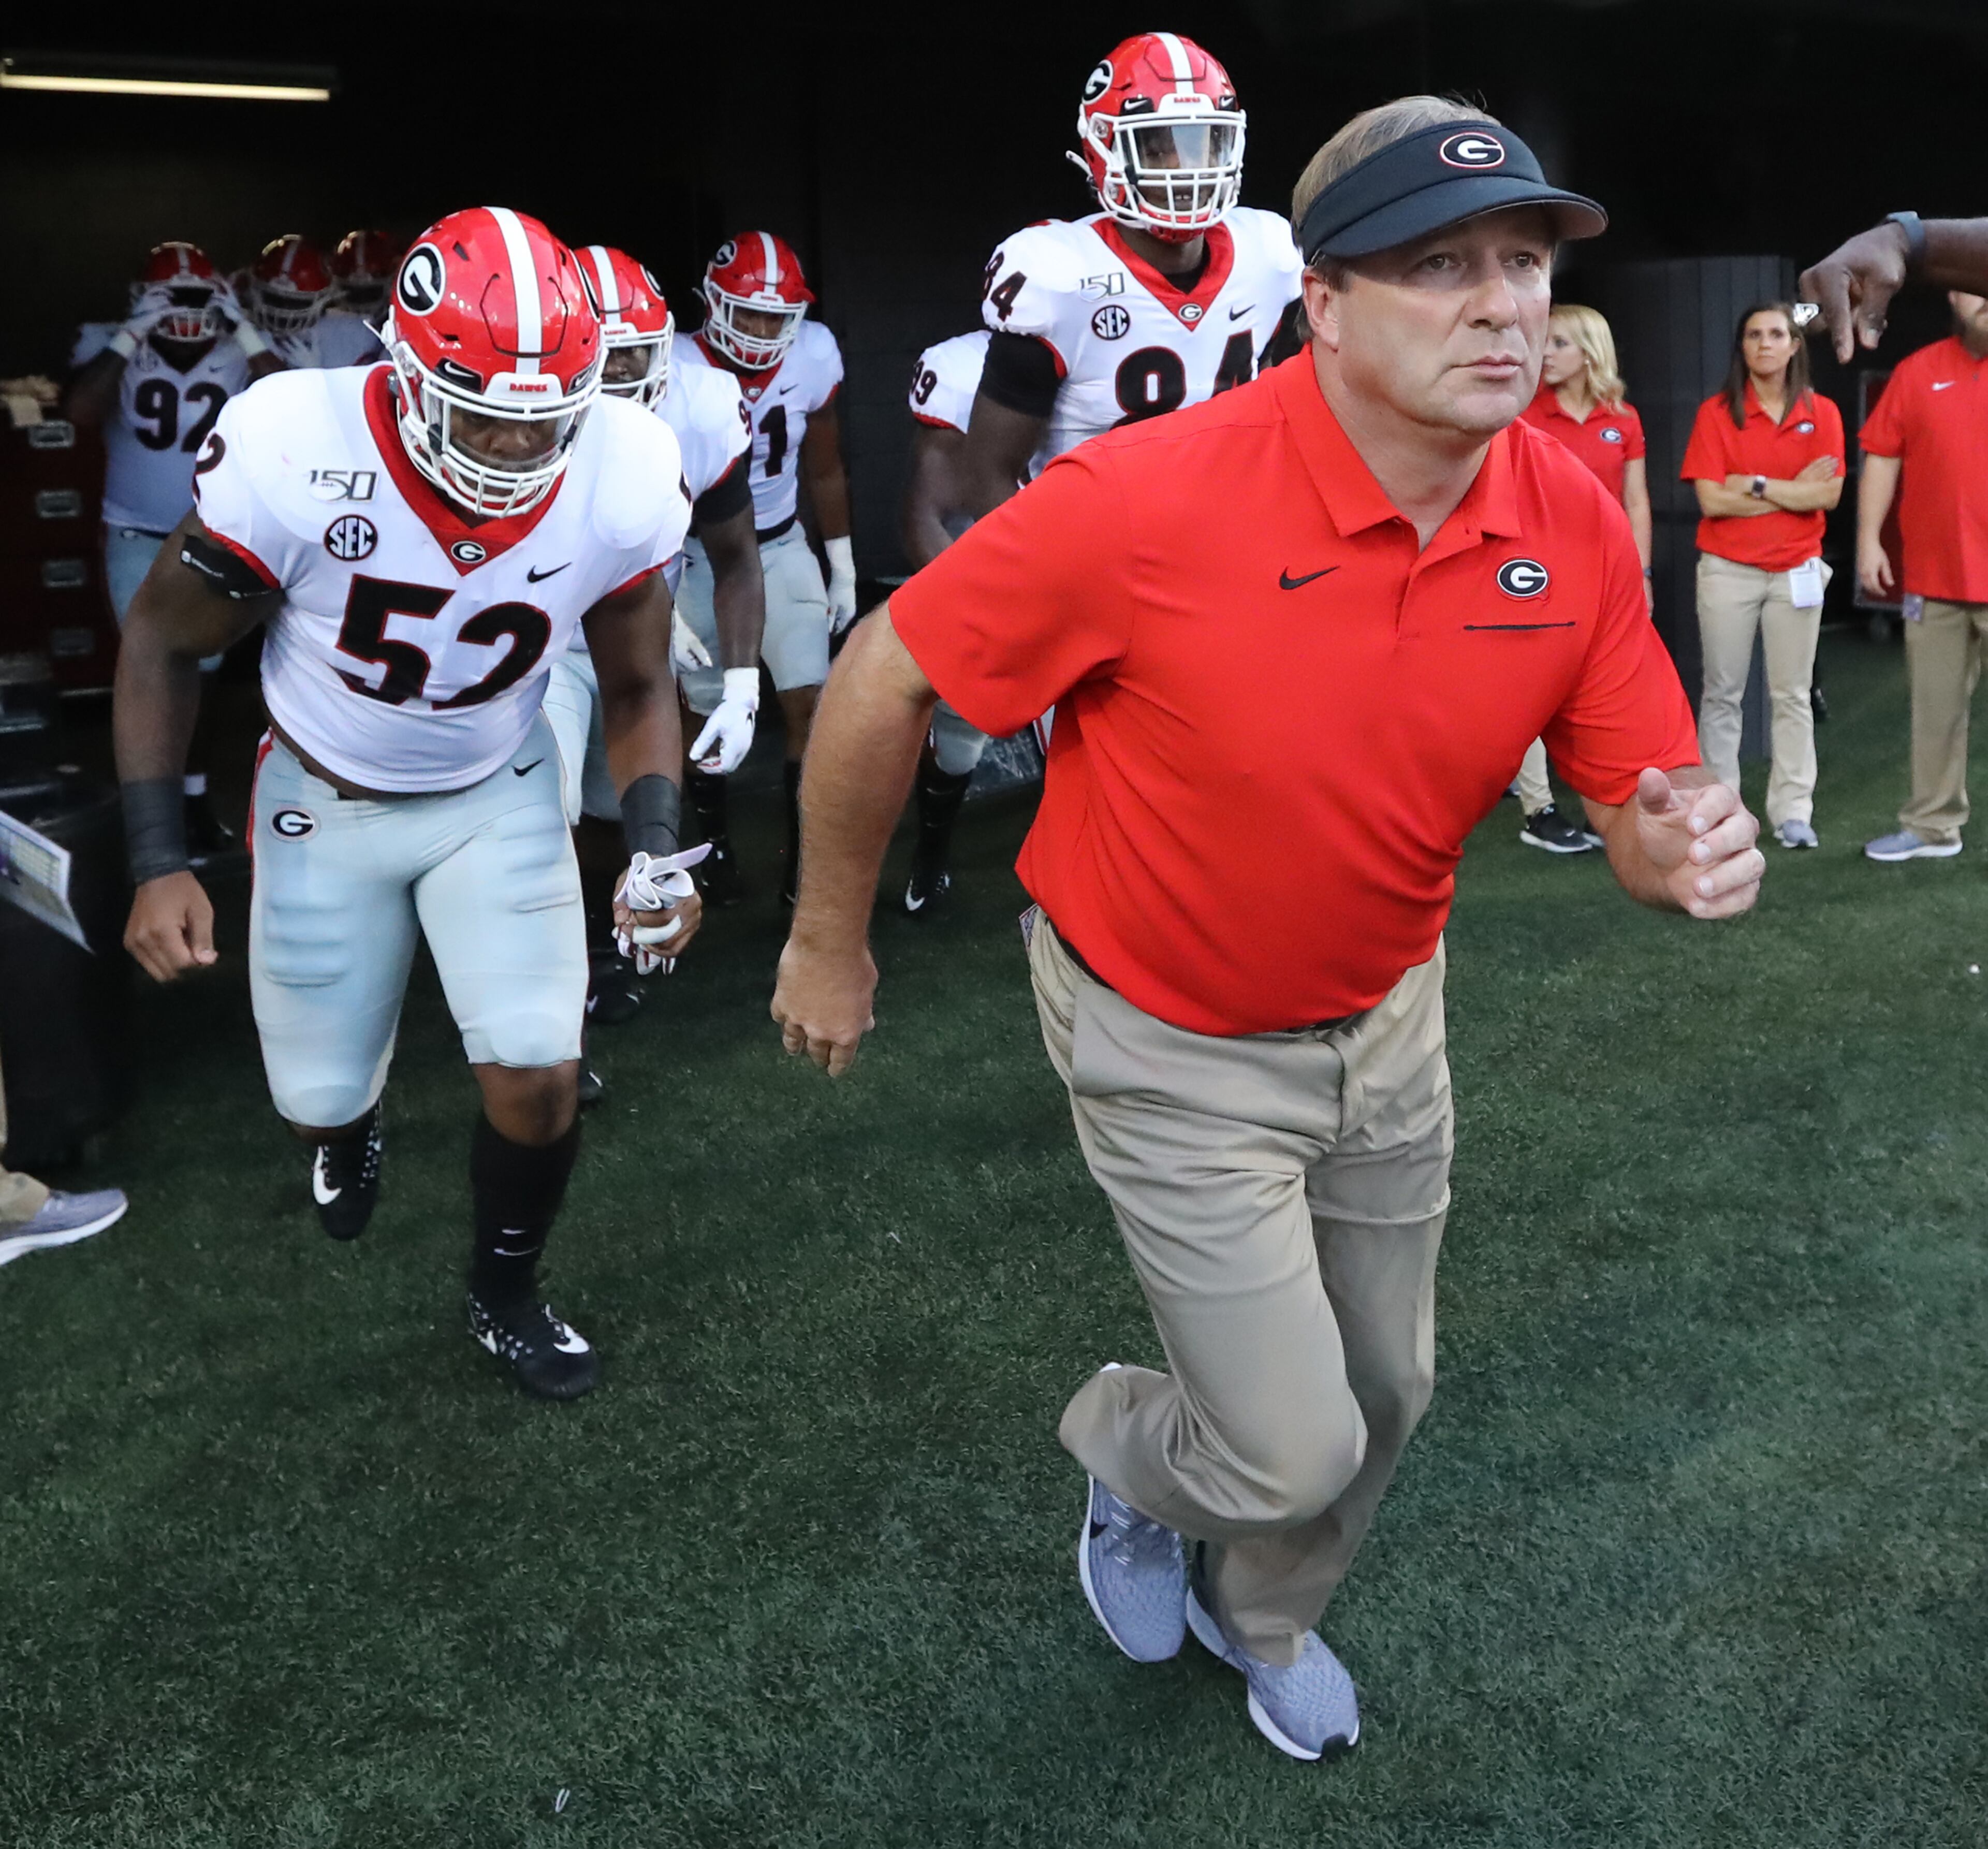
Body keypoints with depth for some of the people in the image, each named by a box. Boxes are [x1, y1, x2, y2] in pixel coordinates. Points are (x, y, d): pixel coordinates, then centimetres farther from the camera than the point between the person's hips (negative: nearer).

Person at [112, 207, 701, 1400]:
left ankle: (506, 1298, 22)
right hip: (325, 801, -1)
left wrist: (656, 856, -20)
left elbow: (637, 684, -5)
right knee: (320, 1102, 11)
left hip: (499, 797, 1)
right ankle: (350, 1133, 53)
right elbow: (165, 644, -13)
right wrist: (158, 864, -16)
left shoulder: (625, 483, -23)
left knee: (538, 1081, -10)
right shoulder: (294, 459, -30)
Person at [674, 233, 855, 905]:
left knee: (810, 704, -6)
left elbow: (824, 471, 4)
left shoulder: (814, 358, -10)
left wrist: (843, 569, 9)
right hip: (703, 555, -2)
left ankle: (805, 858, 4)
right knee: (705, 713, 8)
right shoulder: (682, 375, -21)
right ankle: (717, 848, 28)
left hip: (781, 548, 2)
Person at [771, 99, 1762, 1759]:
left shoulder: (1578, 527, -14)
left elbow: (1639, 794, -4)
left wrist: (1687, 847, -30)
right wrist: (831, 936, -7)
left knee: (1383, 1396, 21)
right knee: (1291, 1450, -1)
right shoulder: (1153, 499, -30)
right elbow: (885, 677, -18)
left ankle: (1263, 1617, 55)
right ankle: (1126, 1450, 38)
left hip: (1387, 1013, 6)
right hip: (1173, 1045, -5)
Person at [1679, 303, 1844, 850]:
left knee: (1793, 696, 5)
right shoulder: (1716, 413, -1)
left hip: (1796, 571, 1)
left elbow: (1829, 495, -7)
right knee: (1722, 694, 4)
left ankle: (1793, 811, 9)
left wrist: (1758, 485, -14)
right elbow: (1711, 500, -11)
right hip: (1728, 571, -1)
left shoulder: (1821, 413, 4)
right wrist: (1796, 490, -8)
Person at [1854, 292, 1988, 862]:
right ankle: (1933, 825, 17)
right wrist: (1869, 541, -1)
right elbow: (1882, 458, 6)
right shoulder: (1918, 371, 6)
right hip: (1933, 575, 2)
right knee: (1935, 707, 8)